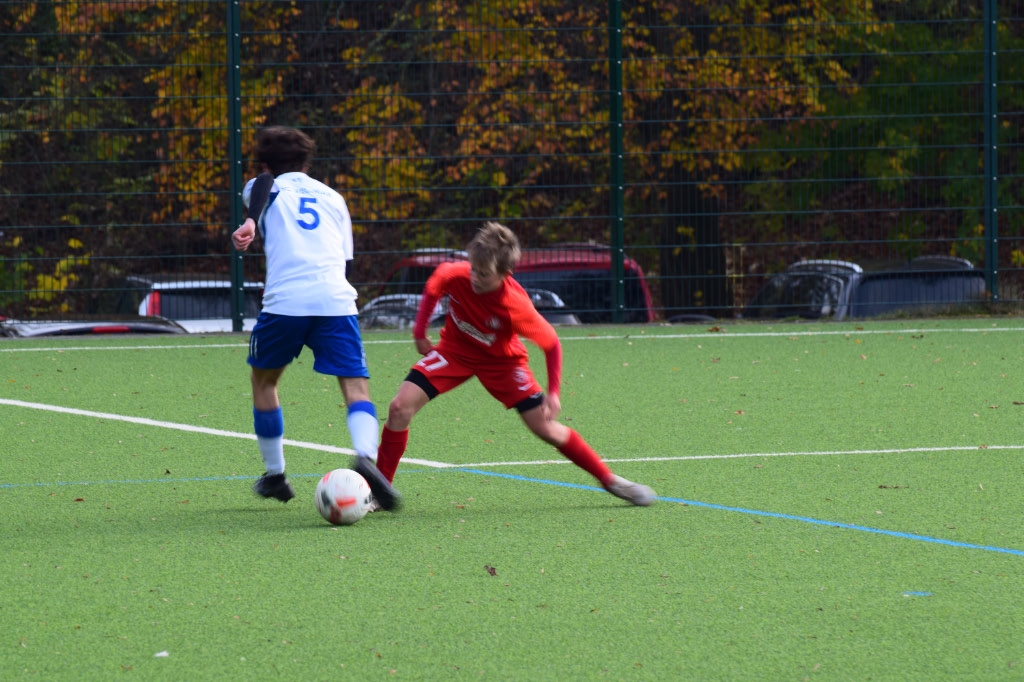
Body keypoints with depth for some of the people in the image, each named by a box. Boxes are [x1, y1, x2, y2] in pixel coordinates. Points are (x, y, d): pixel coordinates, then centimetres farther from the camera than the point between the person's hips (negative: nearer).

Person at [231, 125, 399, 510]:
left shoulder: (266, 188, 19)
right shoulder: (331, 197, 29)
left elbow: (263, 184, -7)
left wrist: (250, 222, -23)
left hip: (285, 301, -2)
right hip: (336, 300, 2)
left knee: (263, 381, 22)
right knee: (356, 388, -4)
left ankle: (274, 475, 27)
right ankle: (365, 456, -34)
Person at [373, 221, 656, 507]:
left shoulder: (515, 306, -34)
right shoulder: (456, 276, -27)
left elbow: (551, 343, -19)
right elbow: (433, 285, 0)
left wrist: (553, 393, -22)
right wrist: (419, 332, -1)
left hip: (501, 361, -2)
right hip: (455, 351, 2)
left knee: (546, 428, -6)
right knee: (401, 407, -15)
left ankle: (610, 481, 11)